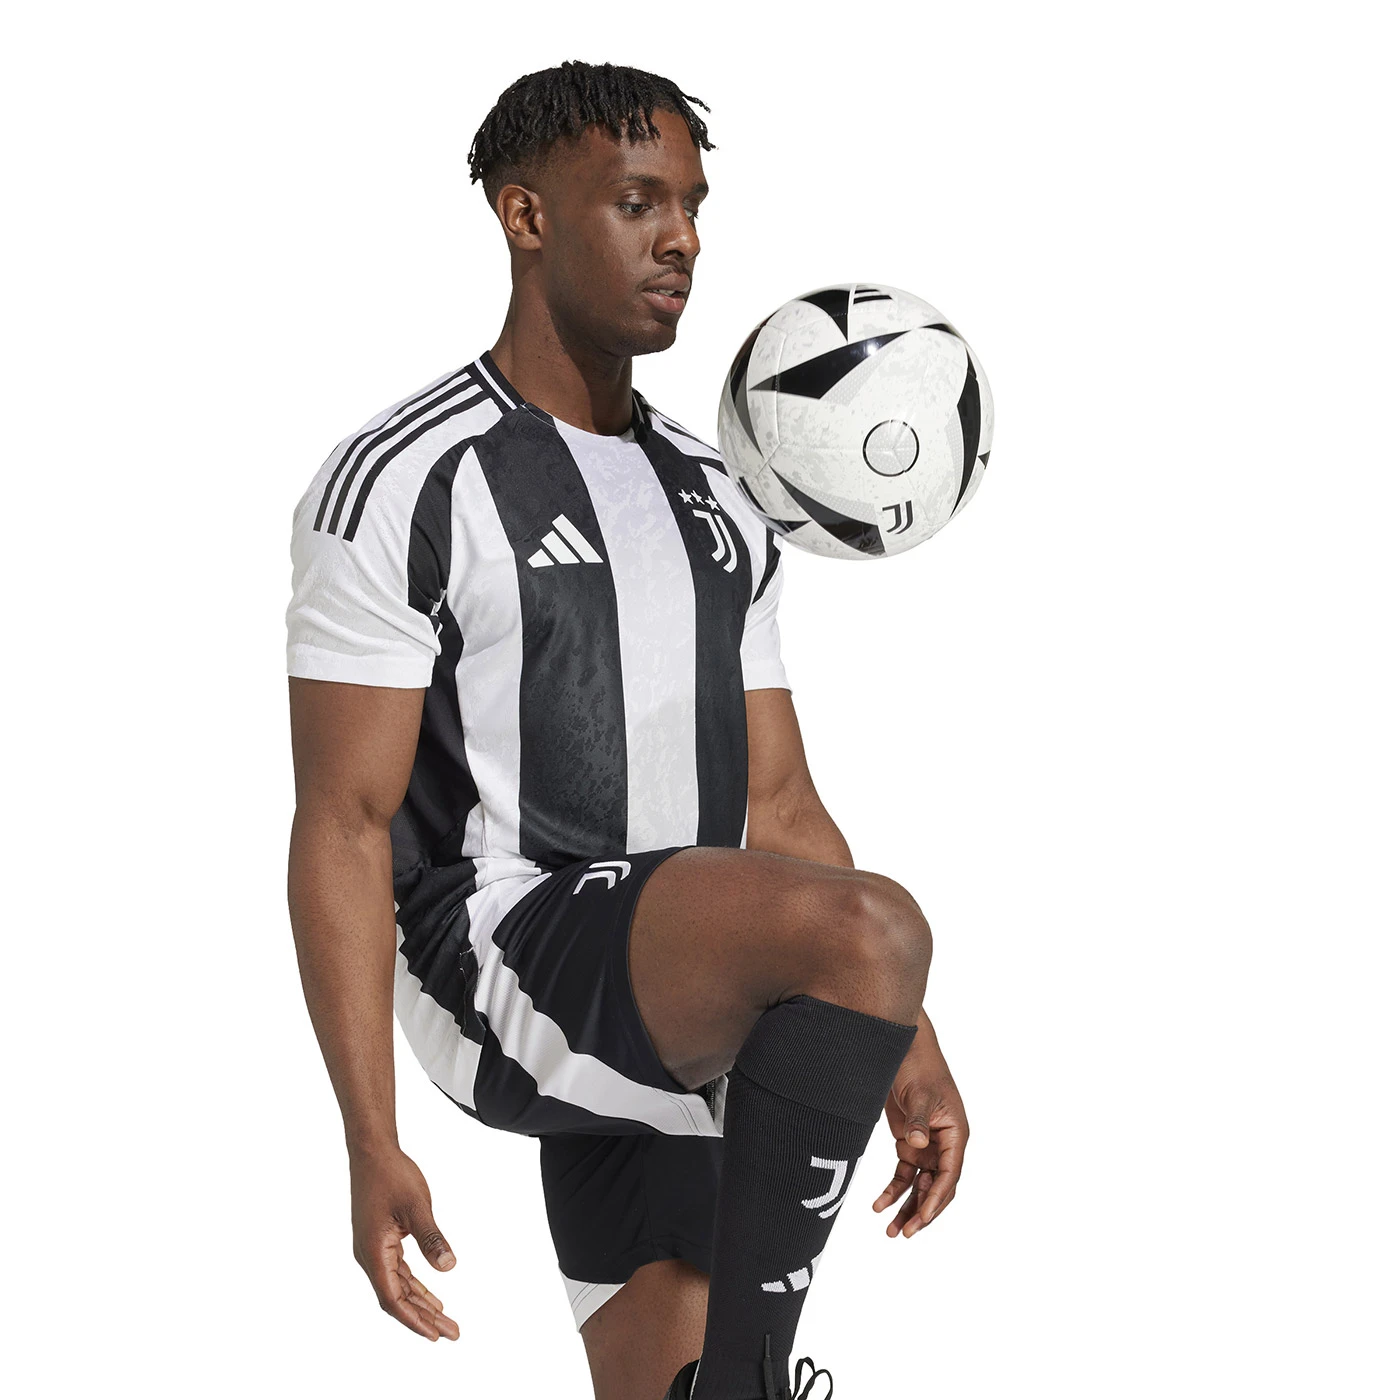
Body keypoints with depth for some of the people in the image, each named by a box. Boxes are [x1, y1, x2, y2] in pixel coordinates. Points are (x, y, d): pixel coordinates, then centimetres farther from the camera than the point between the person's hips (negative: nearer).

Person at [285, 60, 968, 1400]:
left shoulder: (716, 504, 18)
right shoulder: (403, 483, -4)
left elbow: (780, 811, 19)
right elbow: (342, 828, -8)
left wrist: (906, 1049, 10)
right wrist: (371, 1147, -14)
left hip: (680, 1029, 8)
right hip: (495, 958, -7)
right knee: (868, 931, -31)